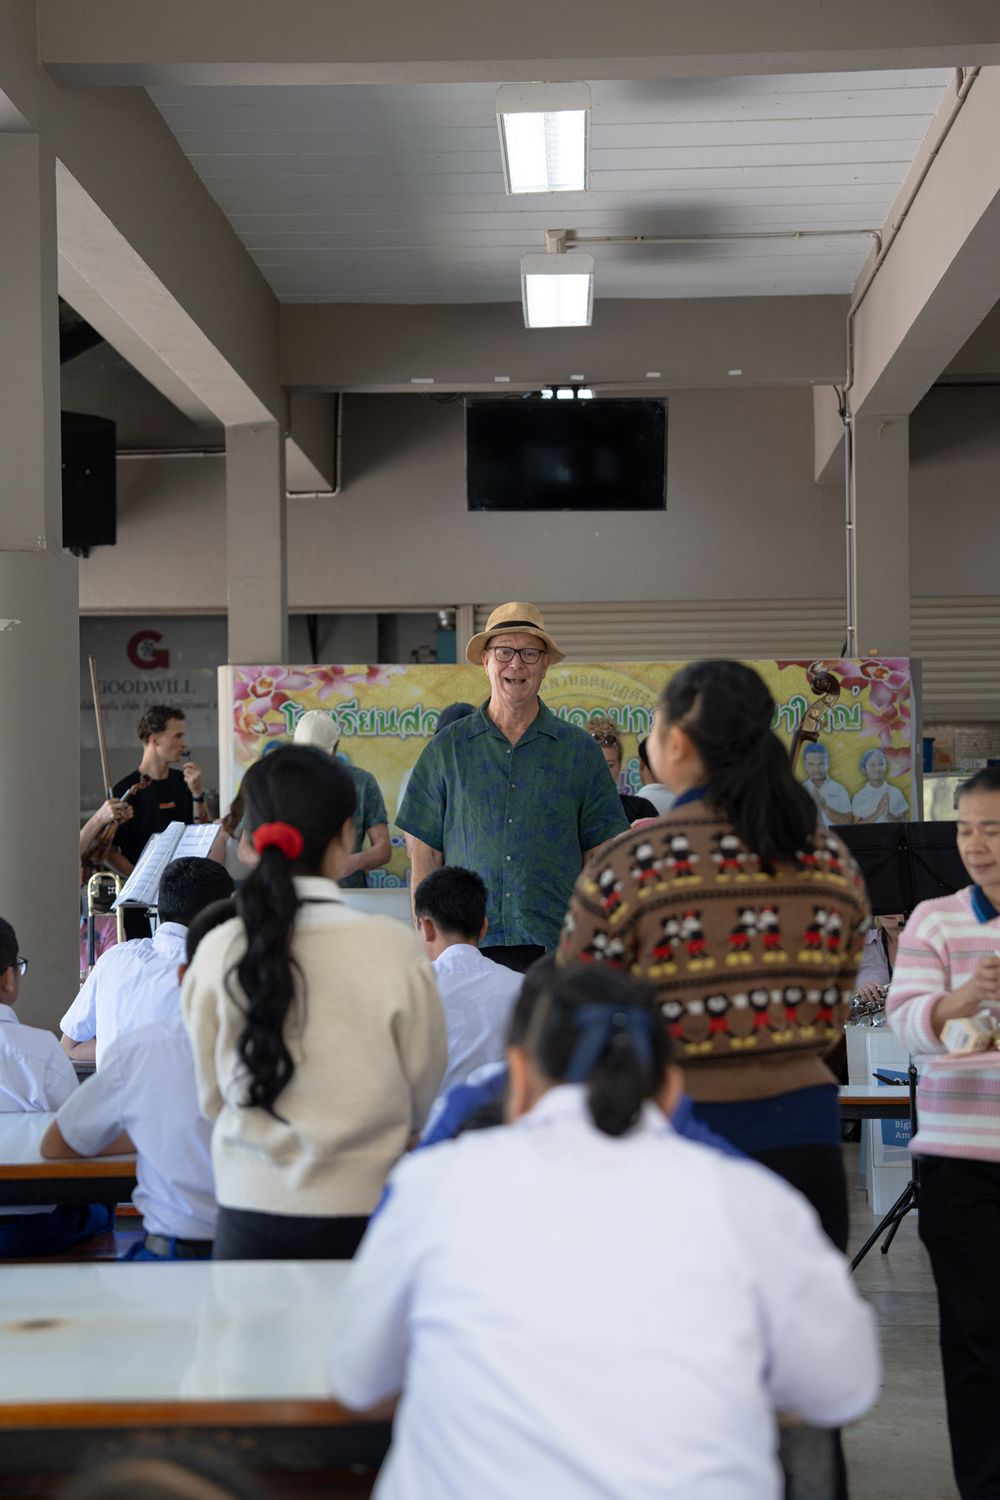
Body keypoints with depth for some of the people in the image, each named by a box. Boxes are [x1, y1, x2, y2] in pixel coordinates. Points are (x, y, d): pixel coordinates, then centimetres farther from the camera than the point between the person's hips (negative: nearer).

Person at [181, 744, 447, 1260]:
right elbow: (424, 1096, 0)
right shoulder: (393, 949, -11)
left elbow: (212, 1098, 7)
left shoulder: (218, 953, -4)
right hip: (362, 1213, -2)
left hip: (250, 1220, 2)